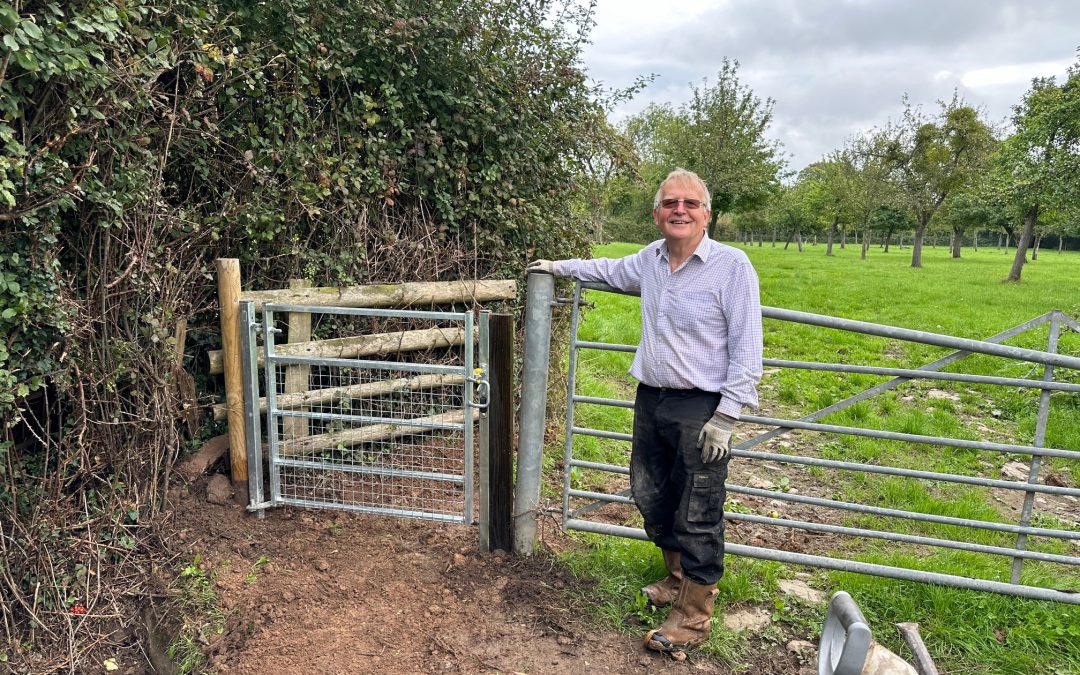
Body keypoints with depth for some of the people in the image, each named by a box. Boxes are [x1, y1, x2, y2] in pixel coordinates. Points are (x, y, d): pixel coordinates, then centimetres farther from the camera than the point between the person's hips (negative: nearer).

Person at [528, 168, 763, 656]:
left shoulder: (732, 265, -14)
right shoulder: (650, 259, 6)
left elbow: (746, 348, -15)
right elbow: (610, 270, 29)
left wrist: (726, 417, -18)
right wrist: (559, 267, 31)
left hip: (700, 409, -7)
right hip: (651, 400, 7)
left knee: (697, 516, 3)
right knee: (650, 497, 19)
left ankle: (694, 618, 20)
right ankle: (678, 578, 42)